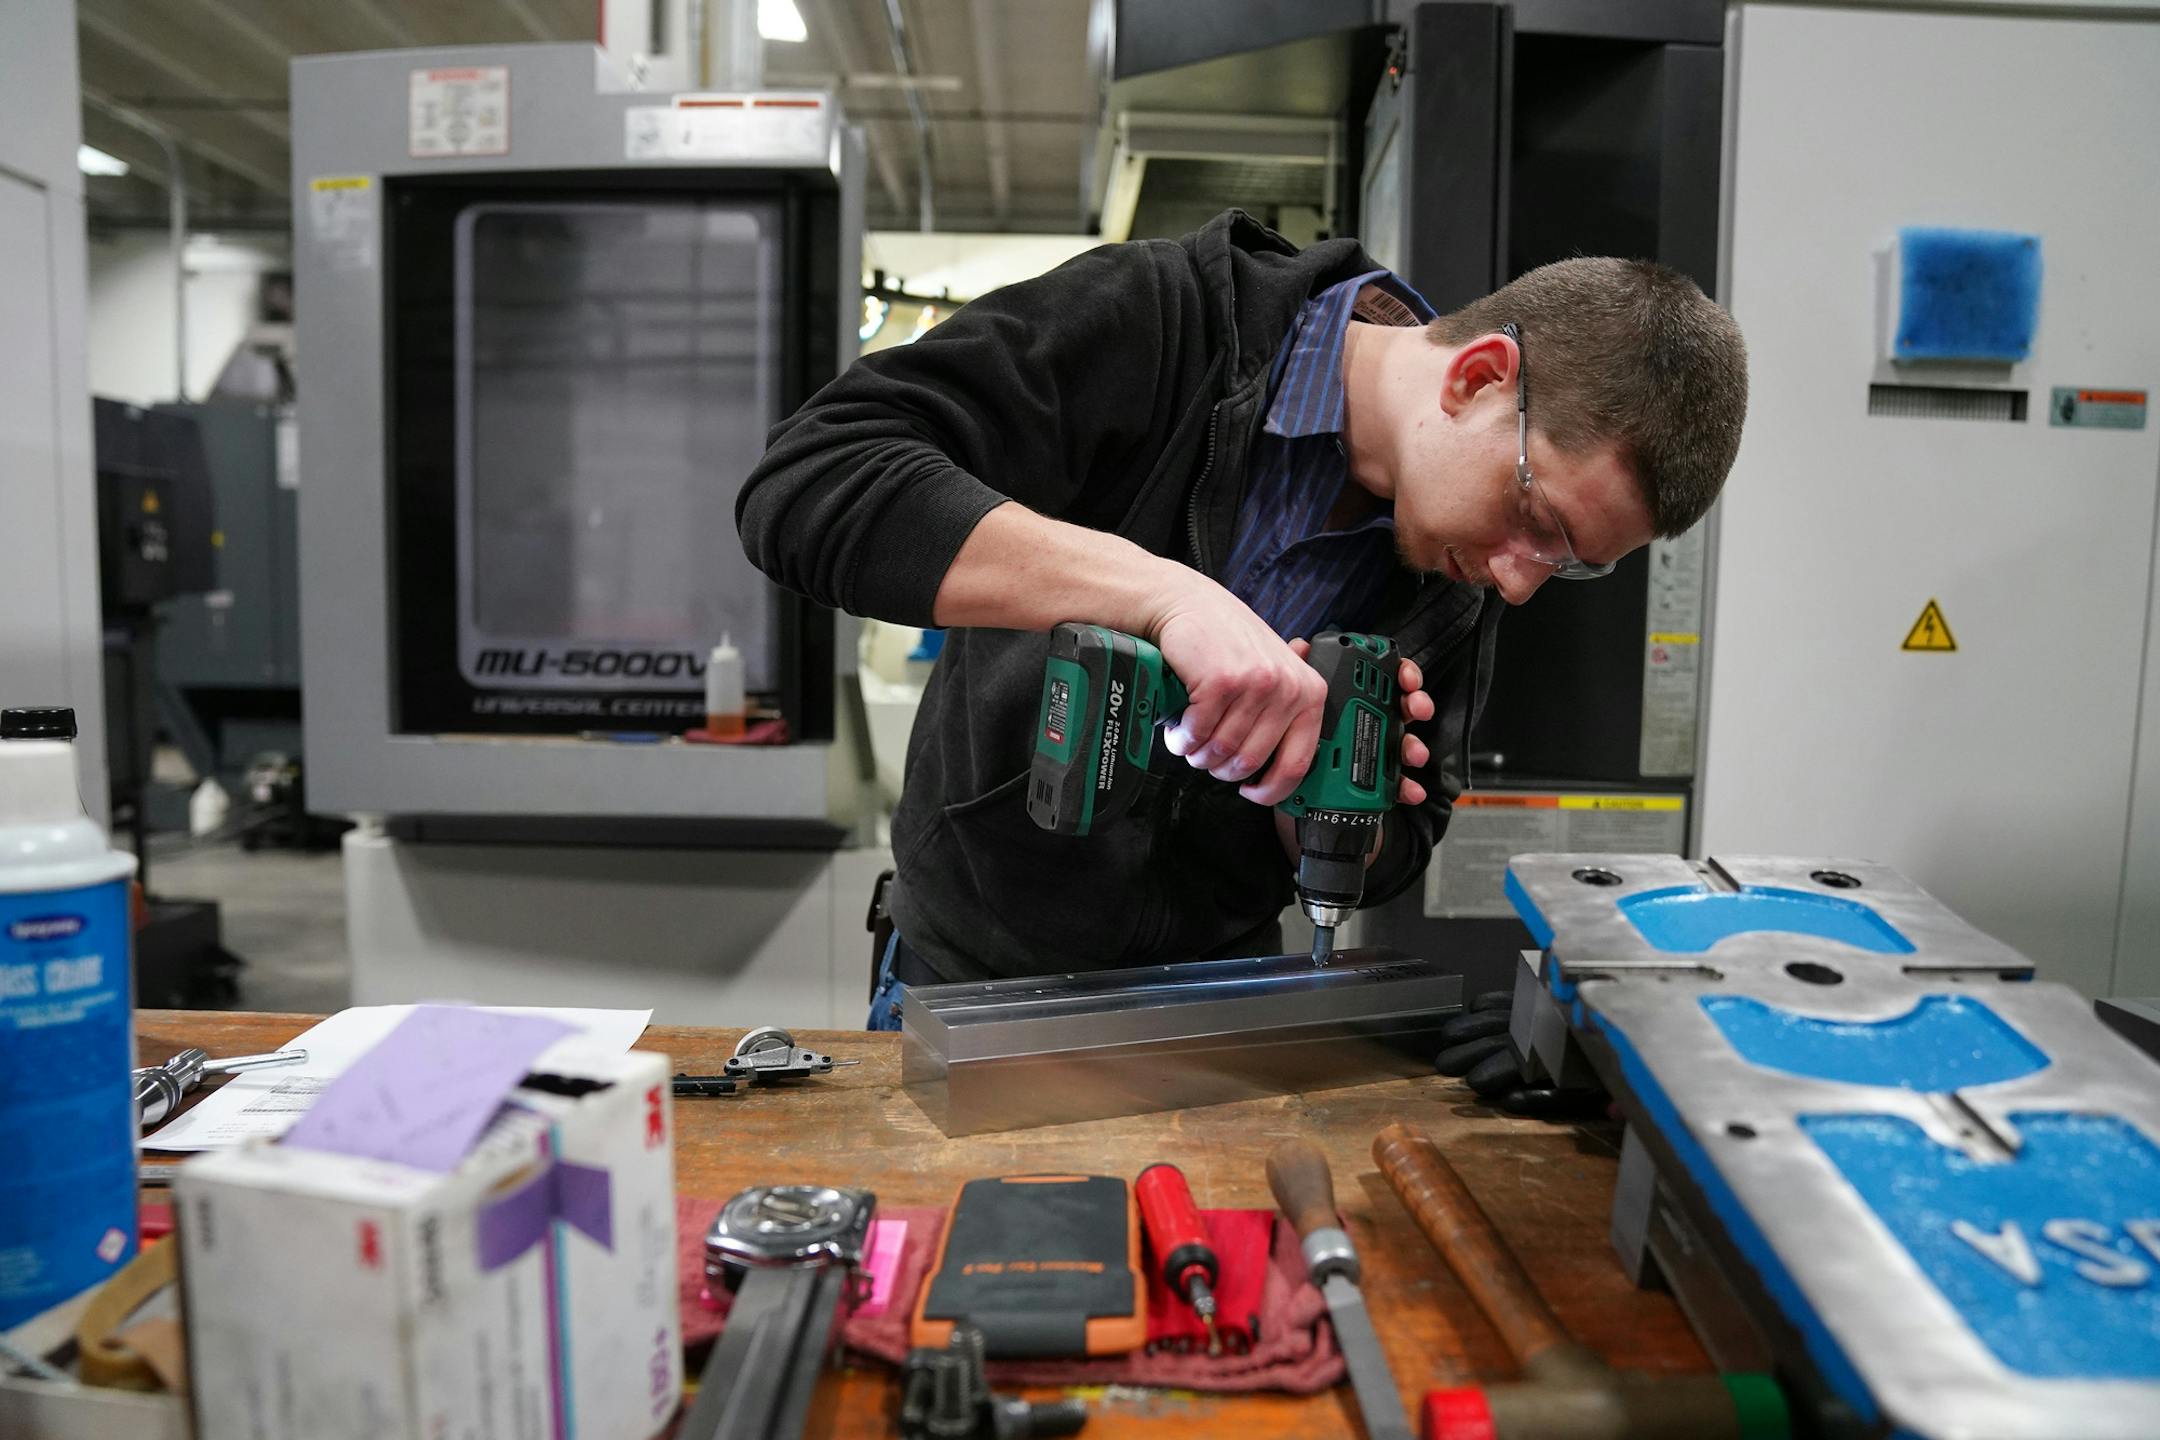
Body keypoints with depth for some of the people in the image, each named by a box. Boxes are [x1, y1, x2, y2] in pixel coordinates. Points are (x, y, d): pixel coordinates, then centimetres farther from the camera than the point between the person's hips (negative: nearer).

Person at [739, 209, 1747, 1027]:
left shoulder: (1458, 581, -8)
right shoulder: (1163, 323, -23)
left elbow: (1385, 860, -1)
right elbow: (806, 484, -35)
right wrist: (1165, 587, -44)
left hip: (1213, 991, 4)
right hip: (975, 977, -3)